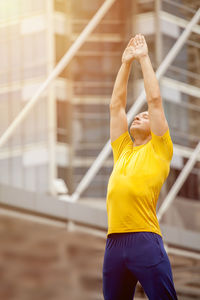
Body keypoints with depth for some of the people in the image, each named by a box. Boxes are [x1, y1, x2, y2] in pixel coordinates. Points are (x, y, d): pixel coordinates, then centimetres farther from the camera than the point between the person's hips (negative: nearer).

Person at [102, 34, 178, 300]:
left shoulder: (159, 150, 10)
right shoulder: (123, 150, 23)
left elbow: (154, 99, 7)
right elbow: (116, 104, 26)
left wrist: (144, 58, 14)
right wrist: (126, 63, 27)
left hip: (146, 240, -6)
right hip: (114, 243, 6)